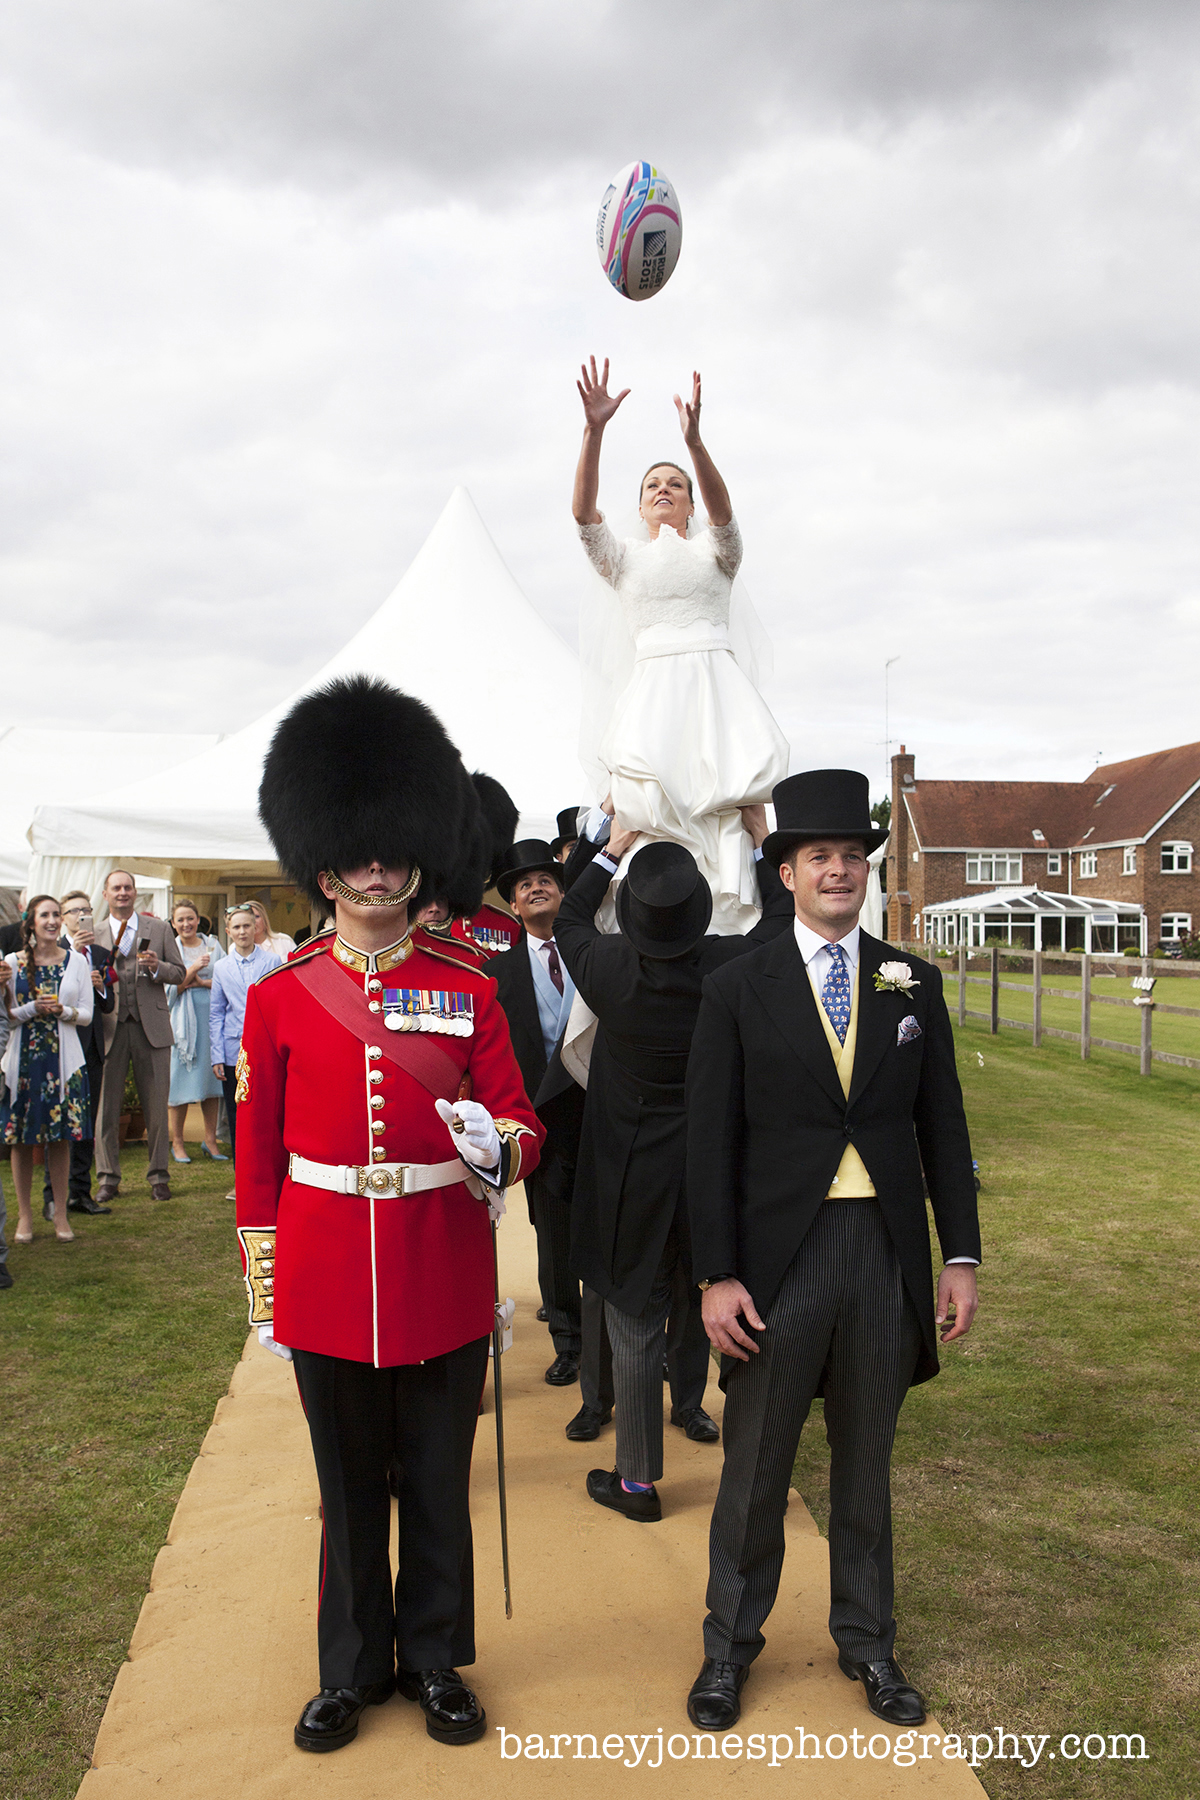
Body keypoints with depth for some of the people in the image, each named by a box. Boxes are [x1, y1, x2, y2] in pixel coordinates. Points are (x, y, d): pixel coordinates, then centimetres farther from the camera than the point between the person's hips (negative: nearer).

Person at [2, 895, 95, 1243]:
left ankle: (60, 1215, 12)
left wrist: (62, 1010, -14)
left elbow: (87, 1014, 5)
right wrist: (33, 1009, -14)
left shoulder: (76, 961, 6)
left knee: (60, 1138, 4)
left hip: (63, 1058, 1)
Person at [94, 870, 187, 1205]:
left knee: (156, 1107, 3)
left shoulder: (159, 929, 9)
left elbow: (179, 974, 7)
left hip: (151, 1026, 0)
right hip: (110, 1029, 0)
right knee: (107, 1106, 2)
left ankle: (158, 1174, 13)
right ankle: (108, 1177, 13)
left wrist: (157, 967, -13)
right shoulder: (94, 934, 10)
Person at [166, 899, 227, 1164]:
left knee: (211, 1077, 3)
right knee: (180, 1078, -3)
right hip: (182, 1019, -2)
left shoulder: (212, 945, 9)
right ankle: (177, 1142, 7)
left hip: (211, 1016, 2)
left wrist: (202, 982, -9)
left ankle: (210, 1140, 11)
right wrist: (193, 969, -17)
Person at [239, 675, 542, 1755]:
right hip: (327, 1282, 1)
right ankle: (352, 1669, 36)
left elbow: (520, 1124, 0)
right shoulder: (281, 996, -1)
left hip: (444, 1277, 0)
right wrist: (264, 1290, 5)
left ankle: (436, 1661, 35)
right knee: (349, 1489, 16)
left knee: (440, 1486, 14)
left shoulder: (468, 988, -2)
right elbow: (259, 1153, 4)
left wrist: (498, 1147, -24)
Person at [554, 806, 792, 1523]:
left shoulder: (611, 968, -17)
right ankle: (691, 1405, 47)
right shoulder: (732, 965, -15)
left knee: (636, 1328, 7)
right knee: (712, 1307, 26)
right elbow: (783, 919, 7)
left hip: (631, 1176, -2)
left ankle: (637, 1481, 17)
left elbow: (569, 920, 8)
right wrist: (762, 840, 17)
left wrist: (614, 848, 15)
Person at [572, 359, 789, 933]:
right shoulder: (622, 557, 20)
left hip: (714, 675, 0)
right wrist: (594, 431, -12)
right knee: (643, 787, -26)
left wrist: (693, 441, -22)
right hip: (652, 682, 0)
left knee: (750, 771, -25)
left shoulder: (713, 551, 18)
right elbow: (583, 512, 1)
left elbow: (723, 509, -5)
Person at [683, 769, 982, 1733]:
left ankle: (867, 1642, 36)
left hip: (887, 1254, 2)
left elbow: (943, 1129, 7)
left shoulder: (914, 985, 5)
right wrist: (717, 1276, -9)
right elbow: (712, 1143, -5)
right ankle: (731, 1644, 31)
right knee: (756, 1467, 10)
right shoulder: (738, 990, -4)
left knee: (866, 1462, 17)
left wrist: (961, 1257, 3)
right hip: (780, 1254, -2)